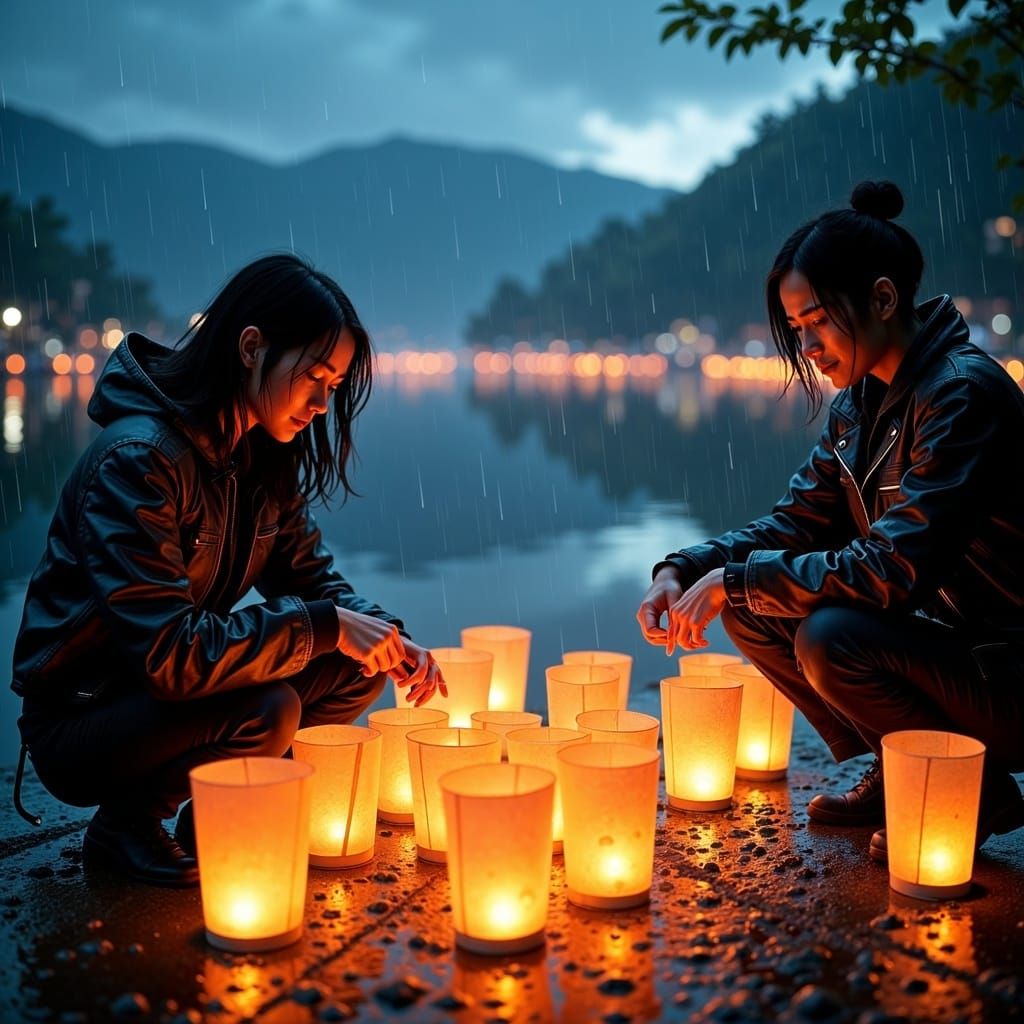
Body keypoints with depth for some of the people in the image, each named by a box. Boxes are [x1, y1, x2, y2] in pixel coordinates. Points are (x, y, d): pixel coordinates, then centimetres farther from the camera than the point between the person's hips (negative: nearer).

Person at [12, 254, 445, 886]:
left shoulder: (263, 457, 1)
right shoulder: (137, 459, -26)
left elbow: (311, 576, 6)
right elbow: (165, 653, -32)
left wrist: (388, 639, -14)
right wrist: (324, 626, -29)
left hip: (170, 690, 8)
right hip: (78, 722, -8)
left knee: (357, 666, -9)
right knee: (266, 710, -32)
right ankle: (123, 826, -4)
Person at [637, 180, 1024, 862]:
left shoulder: (963, 393, -23)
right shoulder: (861, 401, 4)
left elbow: (893, 572, -30)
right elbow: (795, 522, 8)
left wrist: (735, 580, -23)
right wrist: (684, 570, -8)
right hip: (938, 636, 8)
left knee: (830, 638, -30)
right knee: (754, 609, -1)